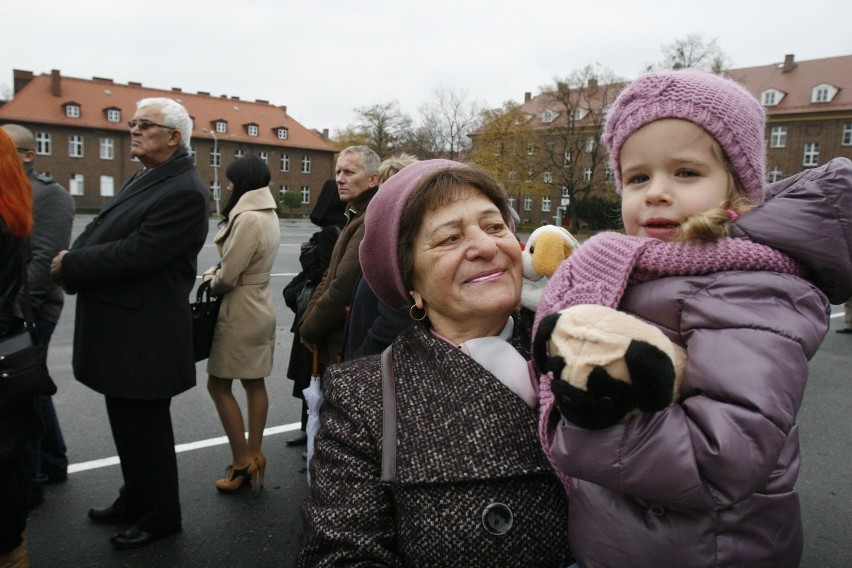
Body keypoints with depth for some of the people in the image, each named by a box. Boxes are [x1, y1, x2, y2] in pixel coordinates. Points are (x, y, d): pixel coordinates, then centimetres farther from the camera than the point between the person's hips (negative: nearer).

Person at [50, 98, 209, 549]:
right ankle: (135, 499, 41)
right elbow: (101, 235, 12)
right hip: (119, 330, 9)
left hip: (145, 336, -9)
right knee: (126, 422, 22)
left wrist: (70, 265, -13)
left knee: (146, 427, 6)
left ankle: (161, 515, 26)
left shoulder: (184, 191, -19)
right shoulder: (143, 180, 12)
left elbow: (137, 254, -25)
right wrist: (70, 262, -7)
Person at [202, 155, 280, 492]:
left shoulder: (248, 218, -21)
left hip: (240, 312, -9)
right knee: (254, 384, 13)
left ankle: (242, 461, 9)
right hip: (261, 307, 9)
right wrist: (217, 272, 1)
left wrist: (212, 283, 1)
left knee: (218, 384, 2)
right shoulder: (268, 214, 9)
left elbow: (228, 277, -20)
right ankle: (253, 457, 24)